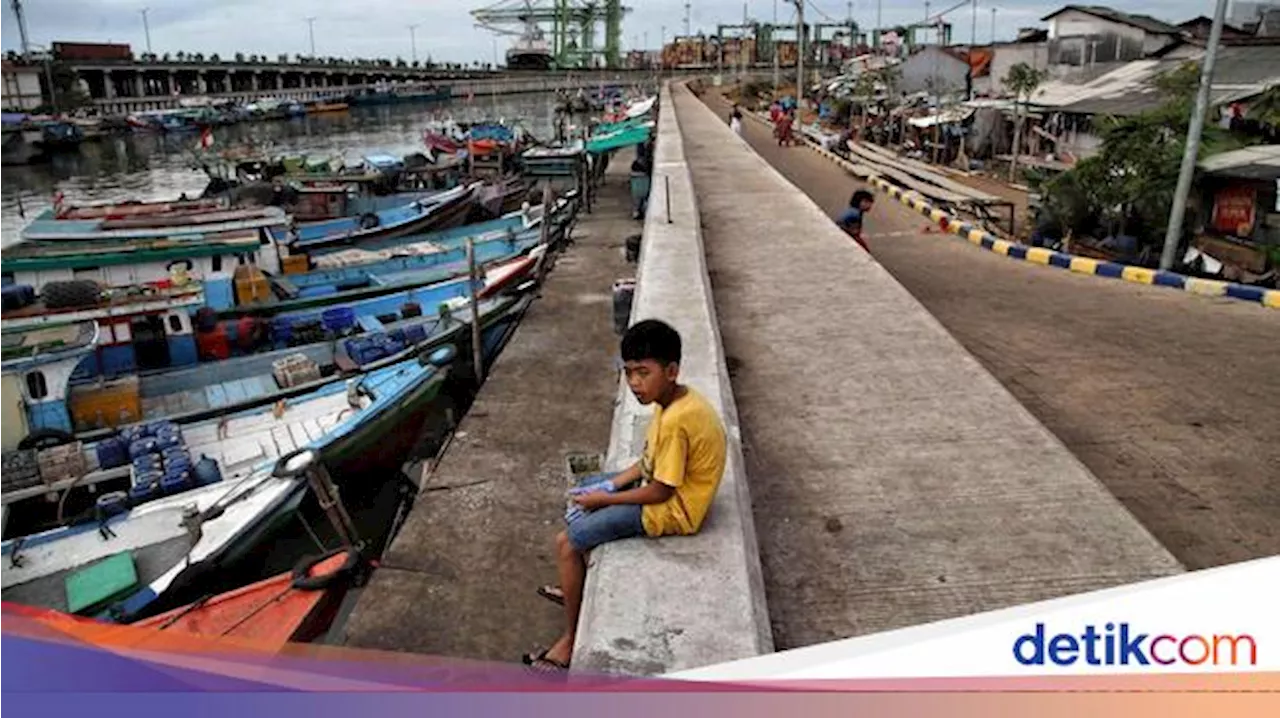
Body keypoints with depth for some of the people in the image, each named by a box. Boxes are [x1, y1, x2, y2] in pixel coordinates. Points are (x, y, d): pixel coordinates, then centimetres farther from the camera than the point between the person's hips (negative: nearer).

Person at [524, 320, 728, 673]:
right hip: (663, 484, 10)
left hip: (671, 509, -10)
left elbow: (659, 492, -24)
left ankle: (572, 639, 6)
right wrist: (610, 485, -3)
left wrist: (603, 498, -13)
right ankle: (579, 586, 36)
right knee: (585, 489, 24)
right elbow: (651, 460, 7)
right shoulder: (675, 398, -3)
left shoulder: (676, 421, -32)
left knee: (567, 542, -12)